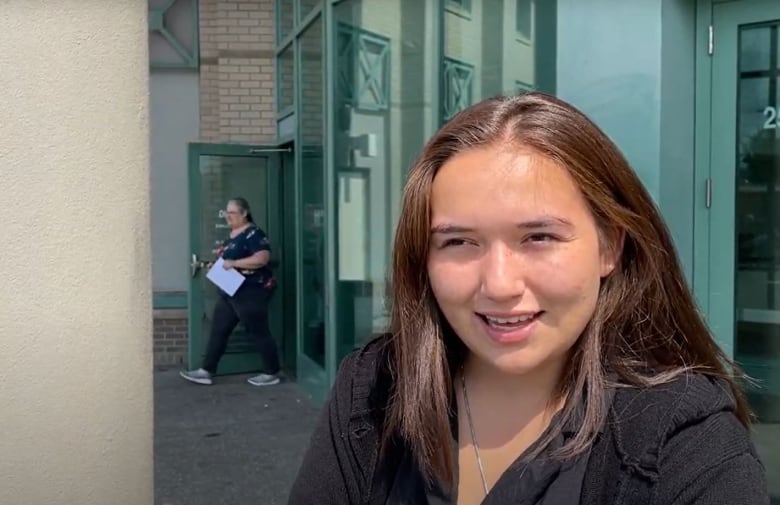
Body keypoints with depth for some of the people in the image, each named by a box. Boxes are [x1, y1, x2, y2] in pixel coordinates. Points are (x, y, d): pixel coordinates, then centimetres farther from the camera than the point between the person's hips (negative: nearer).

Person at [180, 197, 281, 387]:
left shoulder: (253, 234, -15)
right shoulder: (232, 234, 14)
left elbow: (262, 258, -28)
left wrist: (233, 263, -26)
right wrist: (222, 254, 9)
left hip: (250, 292, -10)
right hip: (230, 292, 10)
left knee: (259, 333, 0)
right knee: (218, 331, 8)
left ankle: (272, 374, 11)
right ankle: (207, 372, 13)